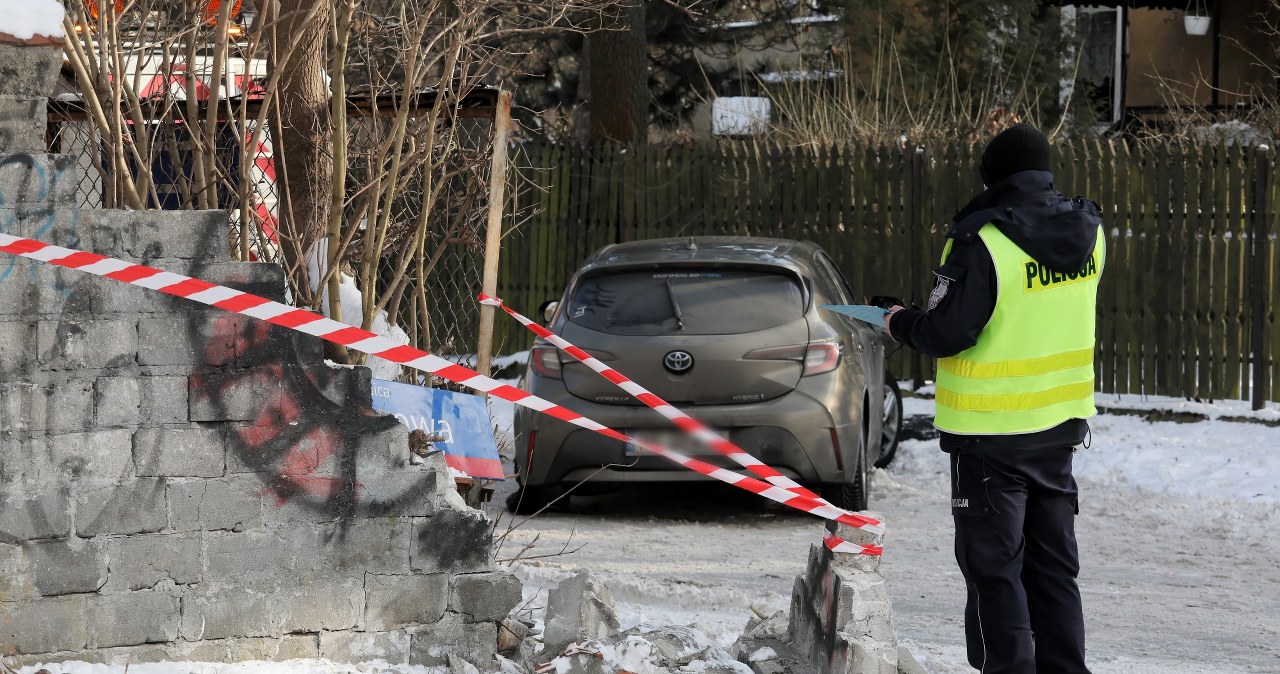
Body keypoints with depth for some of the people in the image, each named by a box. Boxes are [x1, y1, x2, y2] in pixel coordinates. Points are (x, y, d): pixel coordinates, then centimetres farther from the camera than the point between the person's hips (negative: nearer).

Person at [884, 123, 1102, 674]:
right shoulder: (1087, 233, 0)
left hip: (992, 432, -6)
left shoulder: (983, 243, -20)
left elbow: (945, 334, -19)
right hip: (1061, 422, 6)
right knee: (1054, 563, 15)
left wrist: (901, 323, 0)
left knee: (994, 565, 3)